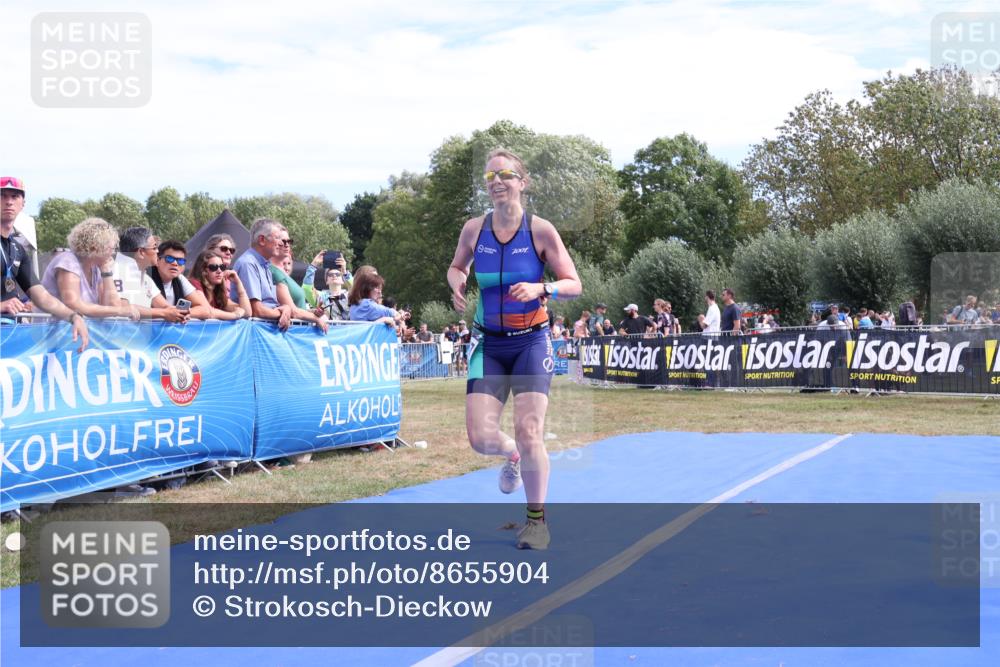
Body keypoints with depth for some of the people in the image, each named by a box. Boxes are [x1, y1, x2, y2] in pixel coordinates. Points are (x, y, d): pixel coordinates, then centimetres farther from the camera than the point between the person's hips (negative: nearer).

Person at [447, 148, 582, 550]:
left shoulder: (540, 230, -8)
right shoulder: (474, 229, -1)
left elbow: (574, 285, -5)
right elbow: (456, 266, 18)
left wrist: (541, 288, -24)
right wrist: (457, 283, -5)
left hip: (531, 342, -2)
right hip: (488, 343, 2)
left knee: (529, 432, -9)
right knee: (481, 438, -8)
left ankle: (536, 520, 12)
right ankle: (512, 456, 32)